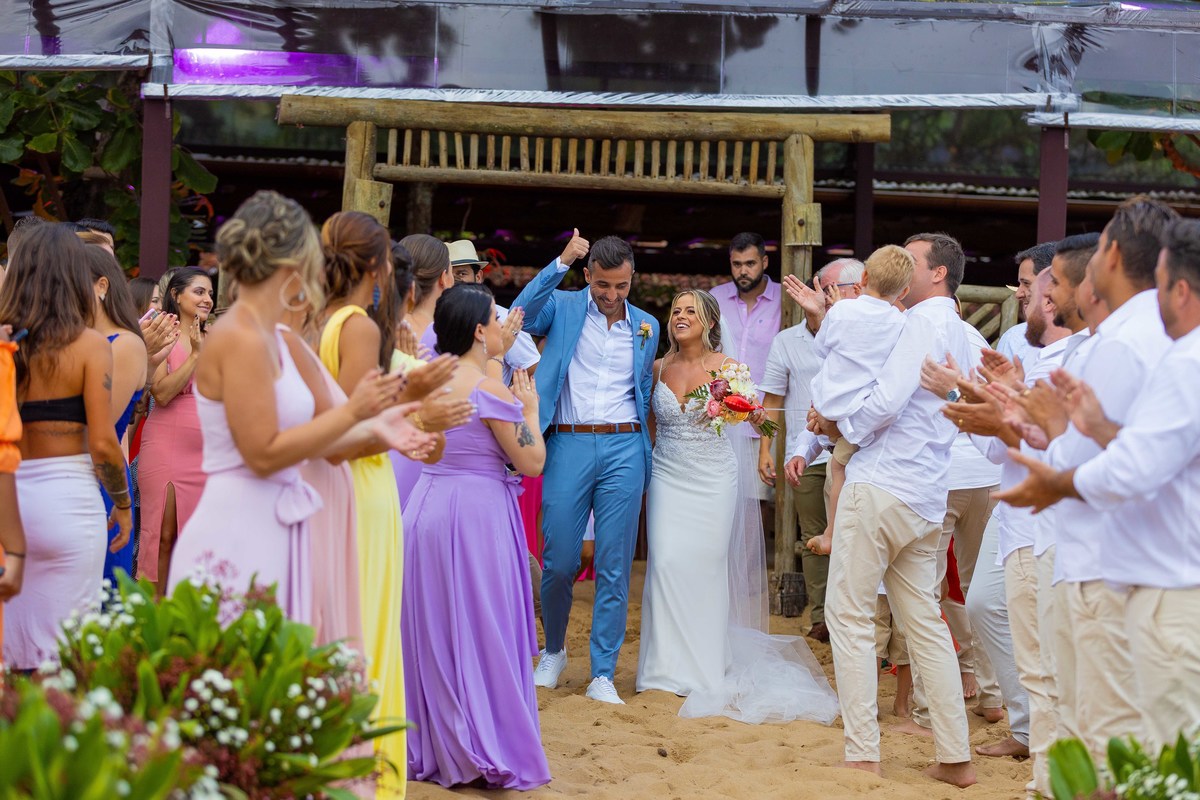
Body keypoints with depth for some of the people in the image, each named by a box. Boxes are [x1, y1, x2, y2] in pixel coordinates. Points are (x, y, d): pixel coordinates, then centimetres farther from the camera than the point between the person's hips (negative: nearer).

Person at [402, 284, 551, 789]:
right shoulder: (491, 392, -14)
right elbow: (532, 463, -10)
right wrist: (530, 410, 4)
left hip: (427, 509, 7)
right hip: (477, 515, -7)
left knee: (431, 631, 13)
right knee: (483, 633, 0)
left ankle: (429, 748, 21)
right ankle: (490, 752, 5)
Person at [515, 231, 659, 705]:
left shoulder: (646, 328, 13)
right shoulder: (562, 309, 5)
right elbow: (521, 314, -17)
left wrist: (645, 452, 13)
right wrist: (561, 262, -21)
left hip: (624, 448, 2)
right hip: (569, 445, -2)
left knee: (614, 568, 0)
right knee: (558, 562, -1)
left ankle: (602, 674, 7)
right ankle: (554, 652, 25)